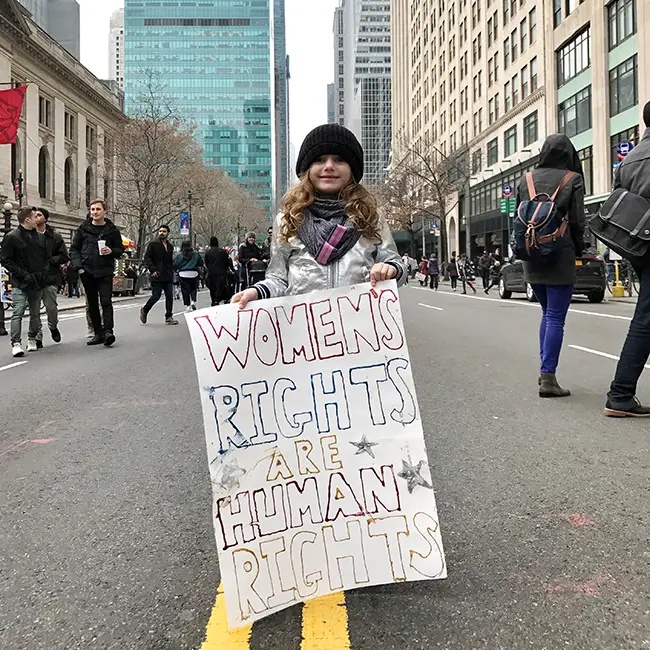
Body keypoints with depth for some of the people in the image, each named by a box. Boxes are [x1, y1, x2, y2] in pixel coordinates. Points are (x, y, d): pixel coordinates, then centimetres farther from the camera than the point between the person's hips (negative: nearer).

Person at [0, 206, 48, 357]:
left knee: (36, 313, 12)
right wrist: (23, 275, -14)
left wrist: (43, 273, 2)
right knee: (18, 313, -11)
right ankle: (16, 343, -12)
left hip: (38, 282, 5)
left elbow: (46, 258, 20)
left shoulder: (40, 237, 12)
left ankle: (32, 339, 26)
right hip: (20, 283, -5)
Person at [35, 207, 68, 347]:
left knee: (51, 307, -1)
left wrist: (48, 260, -8)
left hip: (51, 278, 0)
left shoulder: (55, 236, 6)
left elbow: (64, 257, 4)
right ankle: (37, 337, 8)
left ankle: (53, 327, 29)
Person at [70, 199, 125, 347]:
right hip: (87, 272, 2)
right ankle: (98, 333, 14)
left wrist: (111, 251, -12)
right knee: (92, 304, 8)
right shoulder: (83, 229, 7)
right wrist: (78, 266, -4)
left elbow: (120, 250, 10)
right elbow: (74, 249, 8)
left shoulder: (112, 229, 4)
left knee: (106, 301, -14)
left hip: (105, 271, -2)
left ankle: (108, 331, -18)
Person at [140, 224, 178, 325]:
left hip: (168, 276, 5)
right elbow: (147, 258, -7)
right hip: (157, 276, -5)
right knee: (156, 296, -5)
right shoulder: (152, 244, -1)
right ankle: (144, 311, 18)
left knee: (169, 296, 1)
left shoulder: (170, 247, 17)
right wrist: (153, 270, -17)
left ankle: (169, 317, 8)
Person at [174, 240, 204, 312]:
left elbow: (175, 265, 0)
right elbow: (201, 263, 7)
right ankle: (193, 301, -2)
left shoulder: (179, 255, -2)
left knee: (185, 290, 4)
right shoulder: (195, 254, 1)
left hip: (183, 274, -1)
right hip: (193, 274, 1)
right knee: (193, 288, 16)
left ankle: (187, 305, 3)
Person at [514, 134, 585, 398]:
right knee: (556, 318, -2)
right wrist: (577, 251, 9)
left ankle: (545, 369, 21)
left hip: (532, 258, 5)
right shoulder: (573, 180, -7)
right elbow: (577, 221, -7)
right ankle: (548, 378, -5)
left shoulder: (526, 180, 6)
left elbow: (517, 217, 9)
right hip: (560, 258, -5)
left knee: (547, 313, 20)